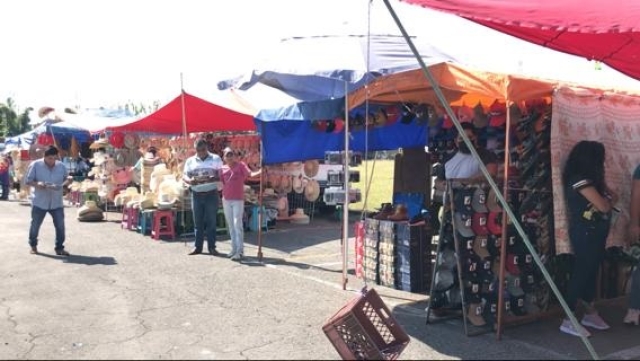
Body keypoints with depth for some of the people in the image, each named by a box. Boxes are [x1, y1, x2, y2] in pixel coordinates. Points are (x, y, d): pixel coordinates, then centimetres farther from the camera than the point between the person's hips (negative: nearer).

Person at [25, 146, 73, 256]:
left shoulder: (61, 166, 1)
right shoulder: (35, 165, -6)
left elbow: (67, 178, 9)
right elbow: (27, 181, -4)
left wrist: (63, 184, -13)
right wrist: (37, 184, -23)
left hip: (57, 203, 2)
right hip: (39, 202, -2)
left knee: (60, 226, -1)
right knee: (35, 225, 11)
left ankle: (59, 248, 11)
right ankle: (33, 246, 32)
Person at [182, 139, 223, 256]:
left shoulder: (216, 159, 2)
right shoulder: (190, 161, 10)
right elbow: (184, 176, 8)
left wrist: (212, 179, -22)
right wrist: (189, 180, -15)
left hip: (211, 194, -2)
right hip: (196, 194, 3)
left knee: (211, 222, 1)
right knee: (198, 222, 6)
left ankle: (212, 247, 8)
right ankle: (198, 247, 14)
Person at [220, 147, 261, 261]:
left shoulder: (240, 165, -4)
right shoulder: (223, 168, 7)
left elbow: (250, 174, -17)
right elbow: (219, 181, 7)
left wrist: (259, 172, -34)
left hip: (238, 200, -4)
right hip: (226, 200, 5)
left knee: (237, 224, -10)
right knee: (230, 225, 11)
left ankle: (240, 251, -9)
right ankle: (234, 249, 20)